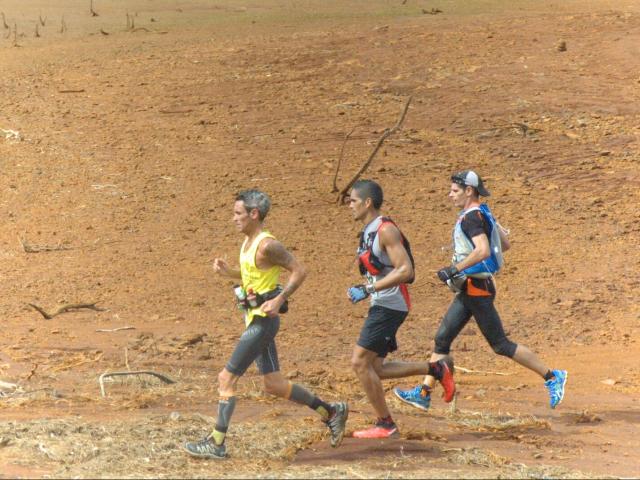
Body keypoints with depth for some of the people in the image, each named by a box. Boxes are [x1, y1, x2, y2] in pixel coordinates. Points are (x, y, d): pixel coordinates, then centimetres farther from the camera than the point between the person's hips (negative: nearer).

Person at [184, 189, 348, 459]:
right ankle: (331, 412, 24)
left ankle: (216, 444, -2)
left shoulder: (267, 245, -18)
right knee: (274, 385, 14)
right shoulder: (248, 242, 11)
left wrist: (279, 300, -24)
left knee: (226, 379, -7)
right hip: (255, 319, 10)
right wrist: (228, 272, 9)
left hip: (262, 321, -10)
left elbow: (299, 271, -17)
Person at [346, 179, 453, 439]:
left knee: (360, 362, -9)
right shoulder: (368, 232, 14)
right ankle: (436, 369, 18)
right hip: (381, 305, 10)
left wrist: (367, 289, -23)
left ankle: (385, 424, 0)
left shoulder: (385, 230, -15)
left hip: (390, 305, -10)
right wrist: (360, 288, 7)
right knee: (373, 368, 10)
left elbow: (405, 270, -23)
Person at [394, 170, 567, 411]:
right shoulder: (483, 214, 12)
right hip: (468, 290, 10)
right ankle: (423, 393, 7)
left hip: (477, 289, -10)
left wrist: (454, 269, -27)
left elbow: (483, 250, -32)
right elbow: (505, 244, 21)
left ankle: (552, 377, 3)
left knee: (500, 345, -4)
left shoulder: (471, 217, -17)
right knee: (442, 339, 7)